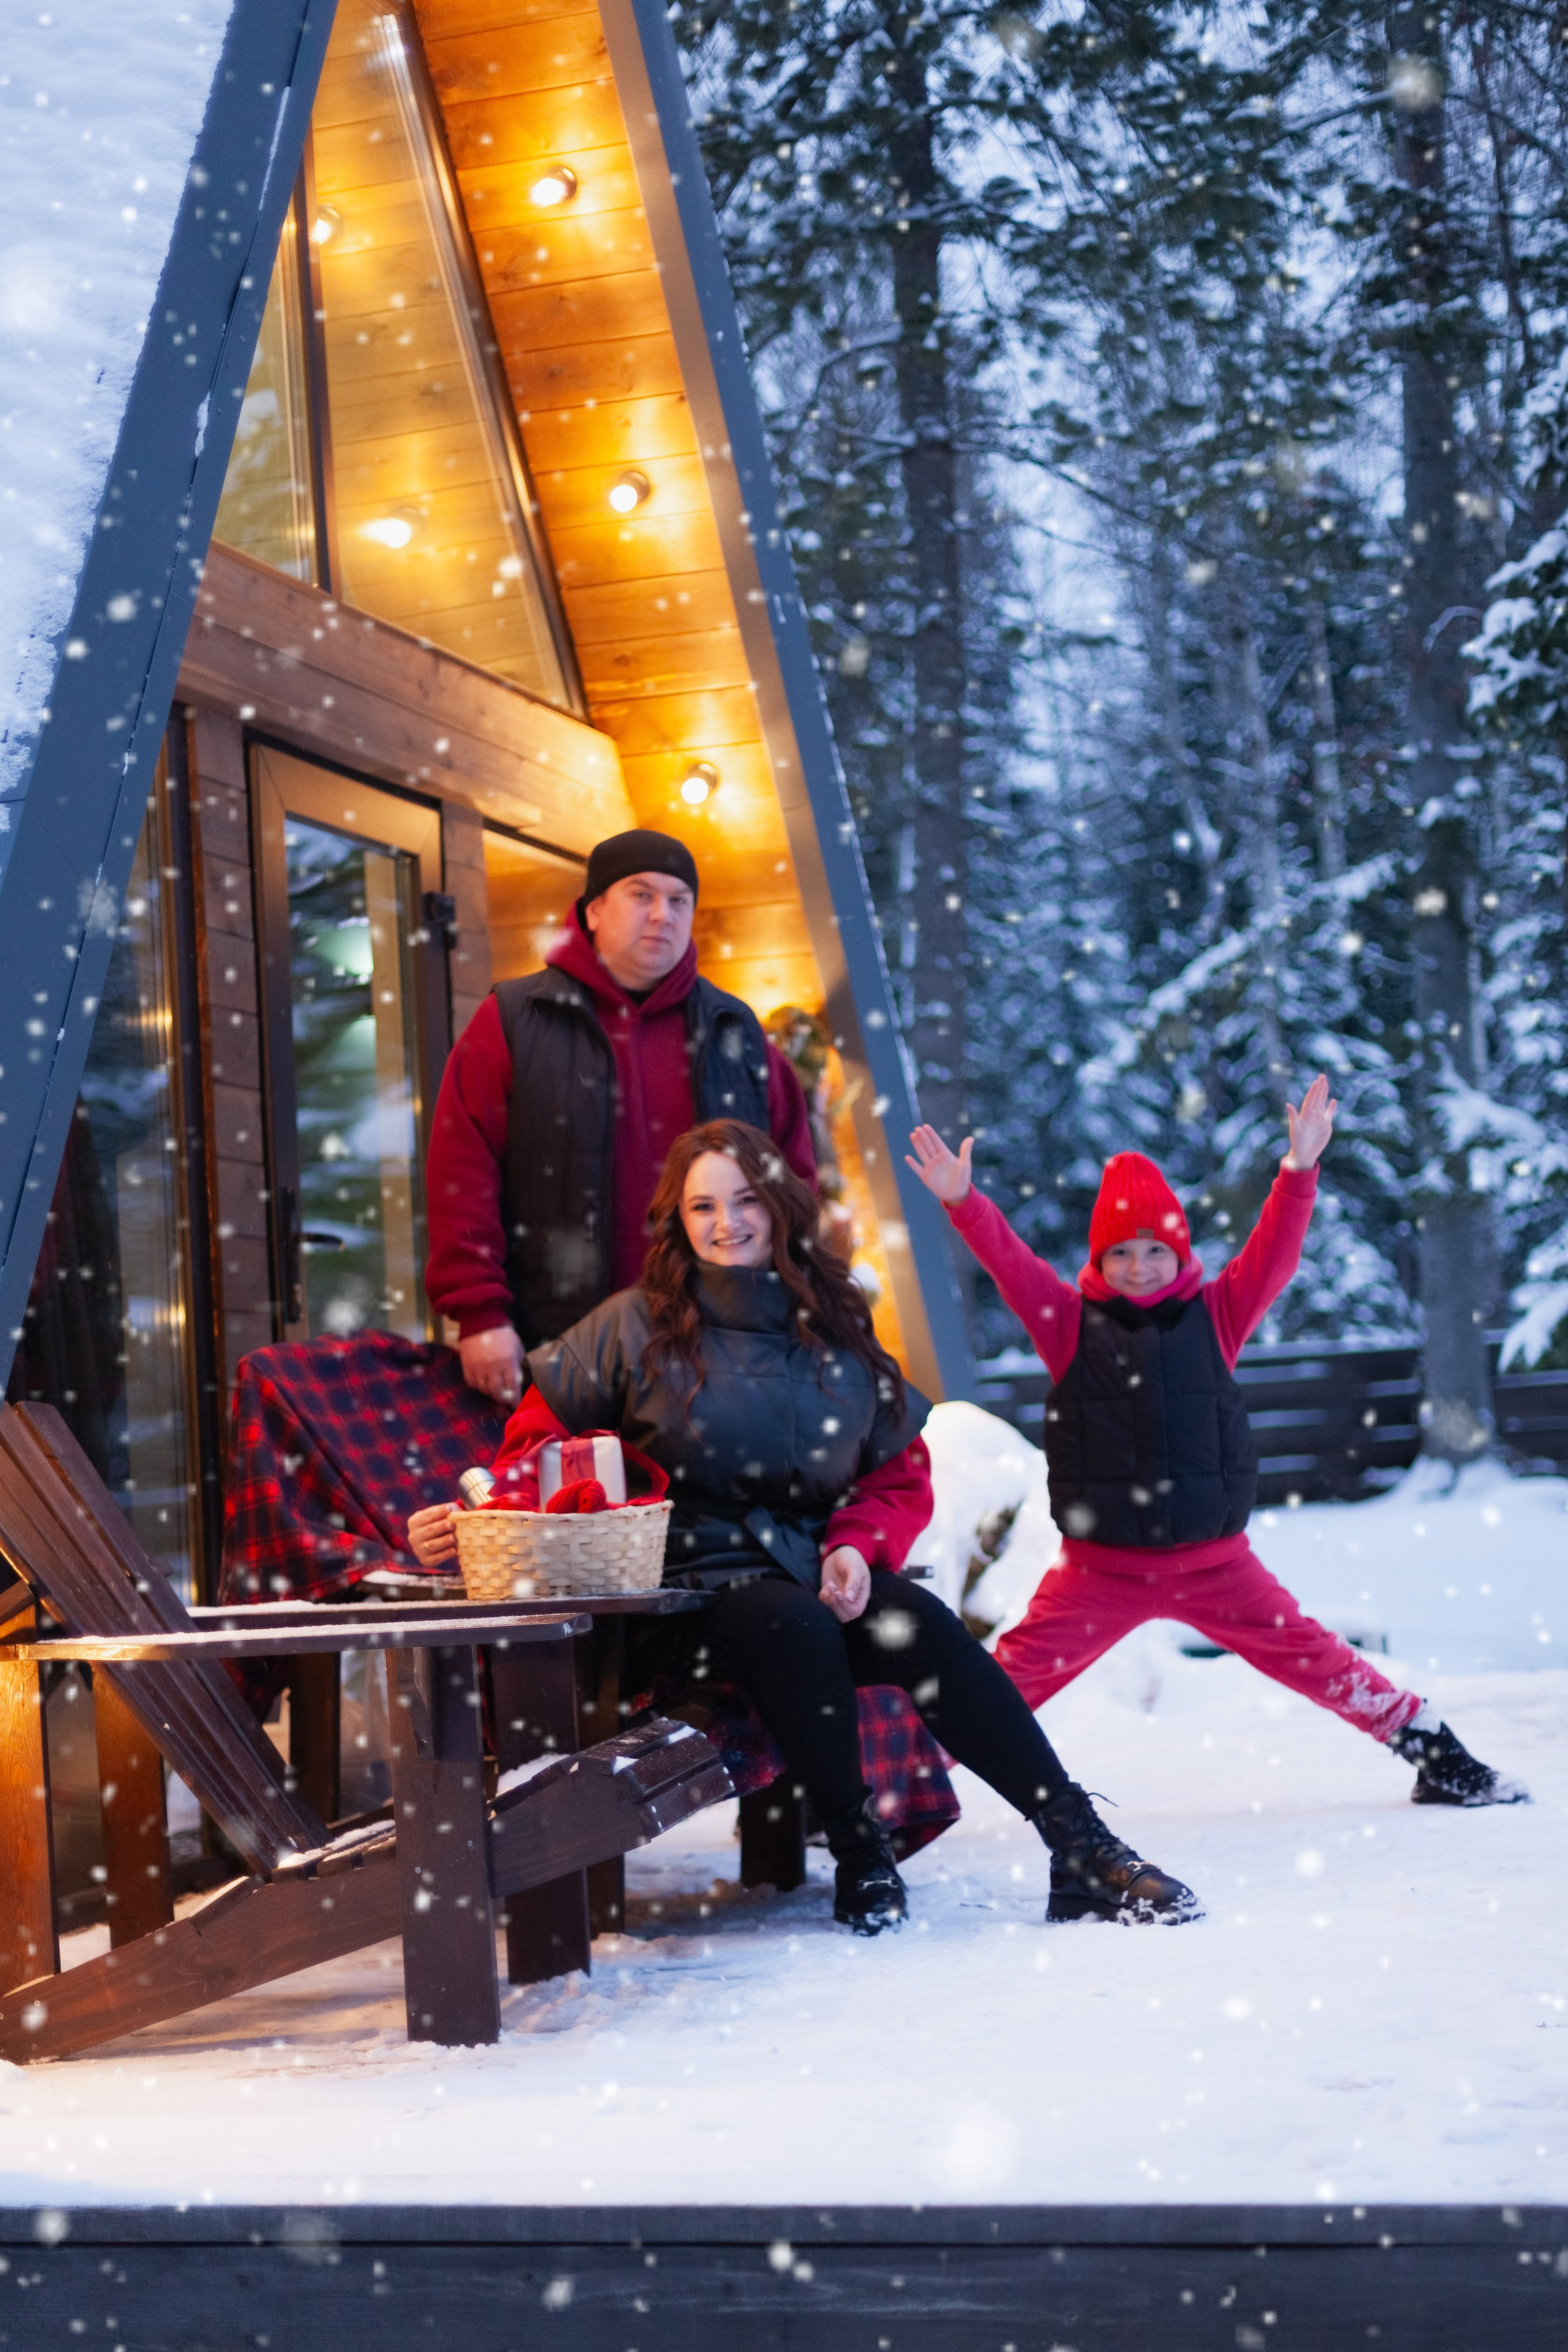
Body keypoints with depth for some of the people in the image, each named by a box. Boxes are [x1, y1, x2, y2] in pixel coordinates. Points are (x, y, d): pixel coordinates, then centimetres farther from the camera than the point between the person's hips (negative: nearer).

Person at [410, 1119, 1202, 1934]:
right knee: (796, 1620, -35)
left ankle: (1078, 1845, -26)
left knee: (917, 1623, -27)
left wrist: (857, 1544, -6)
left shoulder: (835, 1333, 13)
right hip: (685, 1592, -3)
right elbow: (539, 1442, 5)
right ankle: (858, 1858, -20)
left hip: (811, 1571, 3)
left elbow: (901, 1471, 15)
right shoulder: (634, 1327, 4)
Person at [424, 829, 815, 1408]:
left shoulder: (735, 1033, 15)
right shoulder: (513, 1023, 5)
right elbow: (463, 1171, -2)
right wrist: (480, 1314, -10)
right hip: (556, 1349, -2)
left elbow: (793, 1173, 16)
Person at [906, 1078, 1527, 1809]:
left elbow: (1273, 1254, -6)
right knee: (1014, 1673, -5)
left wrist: (1299, 1171, -20)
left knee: (1307, 1653, 5)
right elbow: (1007, 1261, -9)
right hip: (1101, 1567, -1)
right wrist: (963, 1202, -24)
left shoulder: (1214, 1315, 5)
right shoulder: (1071, 1324, 2)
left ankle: (1431, 1750, 16)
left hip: (1213, 1560, 1)